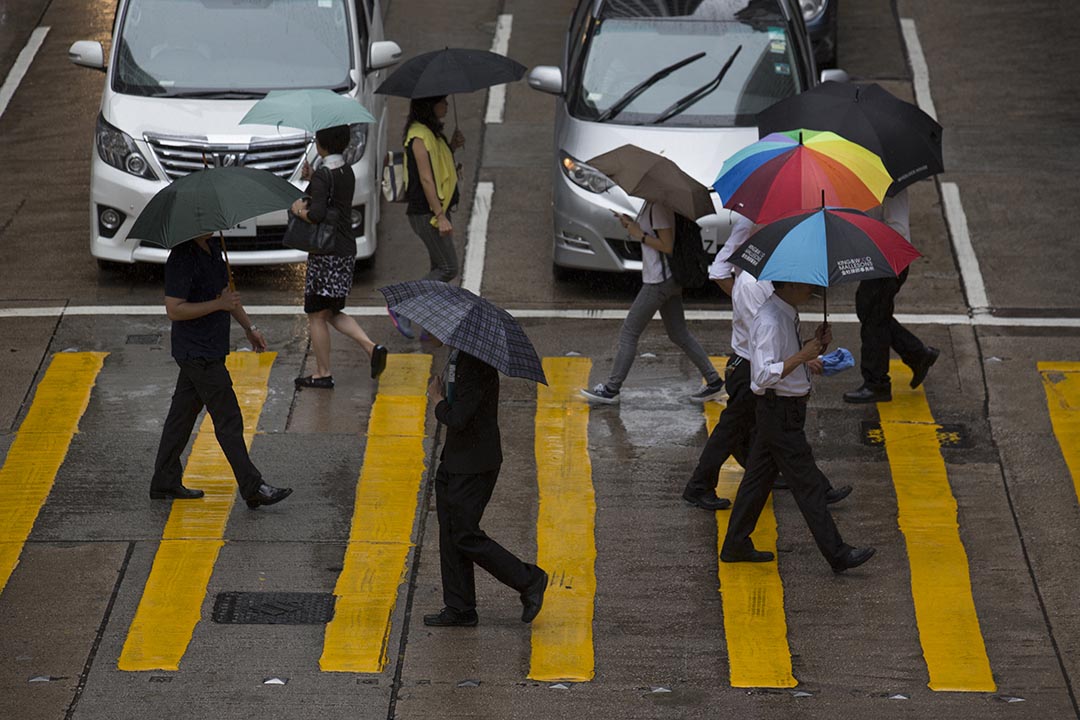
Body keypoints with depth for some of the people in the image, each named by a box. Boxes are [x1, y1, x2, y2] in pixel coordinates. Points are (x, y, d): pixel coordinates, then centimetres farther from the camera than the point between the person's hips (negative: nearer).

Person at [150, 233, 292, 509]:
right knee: (229, 422, -5)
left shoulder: (213, 248, 9)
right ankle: (253, 489, 0)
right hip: (199, 355, -9)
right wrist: (219, 304, -24)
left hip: (210, 349, 9)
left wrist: (249, 326, 21)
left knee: (182, 414, 15)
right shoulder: (182, 259, -21)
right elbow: (174, 310, -23)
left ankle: (165, 483, 23)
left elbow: (226, 290, 23)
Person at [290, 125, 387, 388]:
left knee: (317, 315, 4)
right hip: (347, 250, 9)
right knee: (332, 313, 19)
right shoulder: (347, 172, 9)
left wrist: (299, 210, -7)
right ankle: (371, 347, 3)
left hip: (326, 255, -9)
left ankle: (323, 373, 10)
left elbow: (317, 214, -26)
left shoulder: (323, 175, -17)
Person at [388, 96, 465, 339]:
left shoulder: (432, 133, 14)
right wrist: (440, 216, -24)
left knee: (440, 267, 11)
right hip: (426, 212, -10)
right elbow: (426, 179, -21)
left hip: (437, 209, 10)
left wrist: (452, 146, 5)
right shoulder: (419, 136, -17)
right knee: (448, 268, -8)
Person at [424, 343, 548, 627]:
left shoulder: (476, 365, -23)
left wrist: (437, 399, -11)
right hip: (454, 459, 10)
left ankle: (529, 581, 10)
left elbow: (457, 419, -27)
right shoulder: (456, 355, 8)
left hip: (474, 465, -10)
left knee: (466, 535, -4)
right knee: (450, 533, 11)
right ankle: (459, 608, 19)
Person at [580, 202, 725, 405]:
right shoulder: (652, 204, 10)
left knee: (629, 333, -2)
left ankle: (611, 389, 2)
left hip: (659, 280, -10)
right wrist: (632, 226, 6)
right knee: (679, 334, 15)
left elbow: (668, 247, -20)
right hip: (669, 280, 10)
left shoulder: (659, 207, -19)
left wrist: (640, 235, -14)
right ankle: (713, 379, 16)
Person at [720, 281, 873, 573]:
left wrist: (815, 344, 3)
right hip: (779, 409, -10)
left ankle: (736, 546, 25)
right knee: (808, 484, -5)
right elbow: (764, 375, -28)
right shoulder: (769, 322, -22)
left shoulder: (787, 316, 10)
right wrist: (802, 356, -29)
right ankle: (837, 554, 0)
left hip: (787, 409, 10)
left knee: (759, 476, 16)